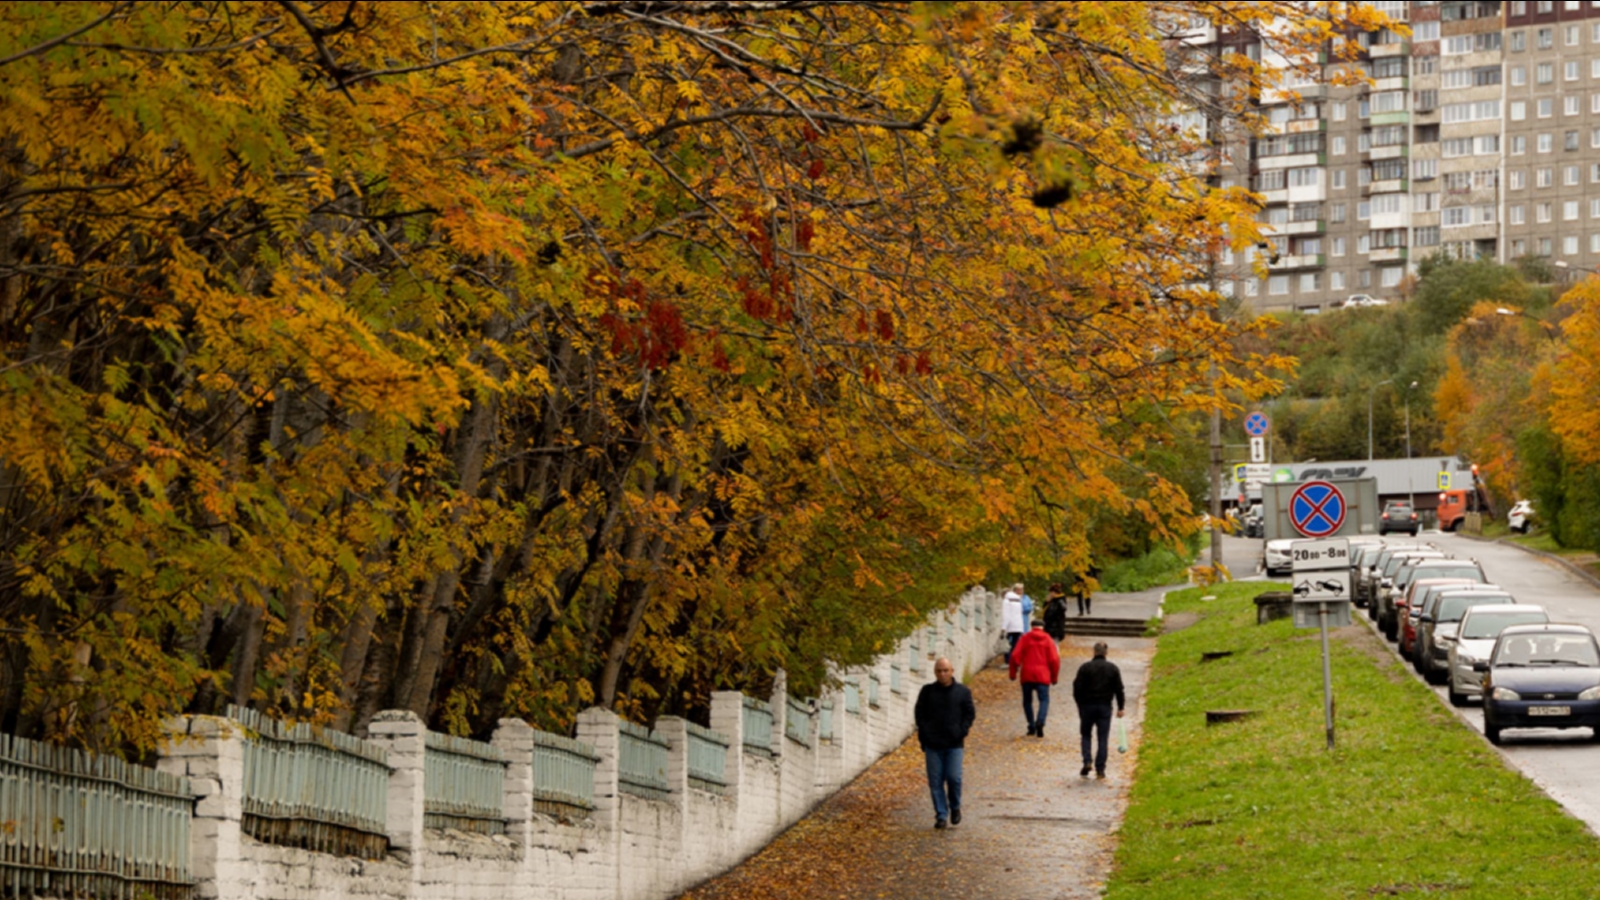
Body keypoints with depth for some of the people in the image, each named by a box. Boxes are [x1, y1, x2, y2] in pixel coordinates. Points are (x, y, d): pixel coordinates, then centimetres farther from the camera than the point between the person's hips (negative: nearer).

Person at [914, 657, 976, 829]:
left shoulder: (962, 691, 5)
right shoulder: (927, 691, 7)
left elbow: (970, 713, 7)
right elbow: (919, 713, 9)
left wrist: (962, 732, -6)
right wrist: (924, 734, -2)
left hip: (954, 744, -1)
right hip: (932, 744, 1)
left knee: (954, 778, -8)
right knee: (935, 781, 0)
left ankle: (955, 807, 18)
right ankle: (941, 815, 6)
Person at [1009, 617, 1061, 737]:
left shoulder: (1025, 638, 4)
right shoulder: (1048, 639, 4)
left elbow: (1015, 656, -3)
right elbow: (1054, 659, -2)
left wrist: (1013, 673, 6)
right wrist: (1054, 677, 8)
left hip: (1027, 675, 1)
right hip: (1042, 676, -1)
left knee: (1027, 701, 13)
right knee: (1044, 700, 0)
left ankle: (1031, 727, 10)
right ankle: (1040, 721, -26)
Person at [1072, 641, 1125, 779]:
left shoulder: (1084, 668, -5)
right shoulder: (1113, 668, 1)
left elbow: (1078, 689, -6)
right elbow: (1119, 689, 0)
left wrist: (1080, 705, 8)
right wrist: (1120, 707, 6)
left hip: (1087, 705, -1)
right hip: (1105, 707, 1)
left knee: (1086, 735, 14)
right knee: (1103, 738, 4)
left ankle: (1087, 761, -5)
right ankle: (1100, 769, 0)